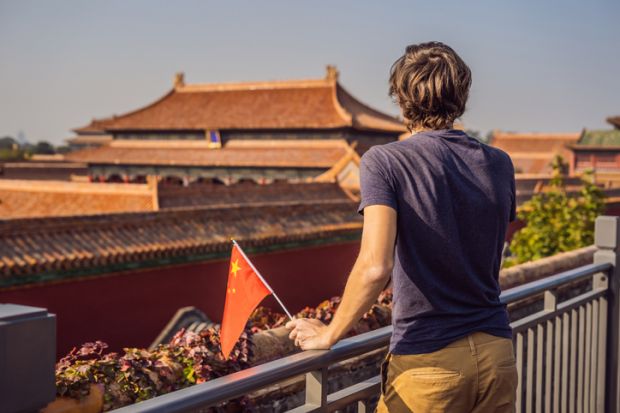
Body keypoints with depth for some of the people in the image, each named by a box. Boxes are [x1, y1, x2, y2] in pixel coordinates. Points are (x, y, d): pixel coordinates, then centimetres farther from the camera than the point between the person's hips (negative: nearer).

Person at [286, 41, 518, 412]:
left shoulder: (384, 162, -12)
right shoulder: (500, 165, 4)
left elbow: (375, 266, -23)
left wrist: (329, 334, -10)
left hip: (429, 363, -4)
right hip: (497, 354, 5)